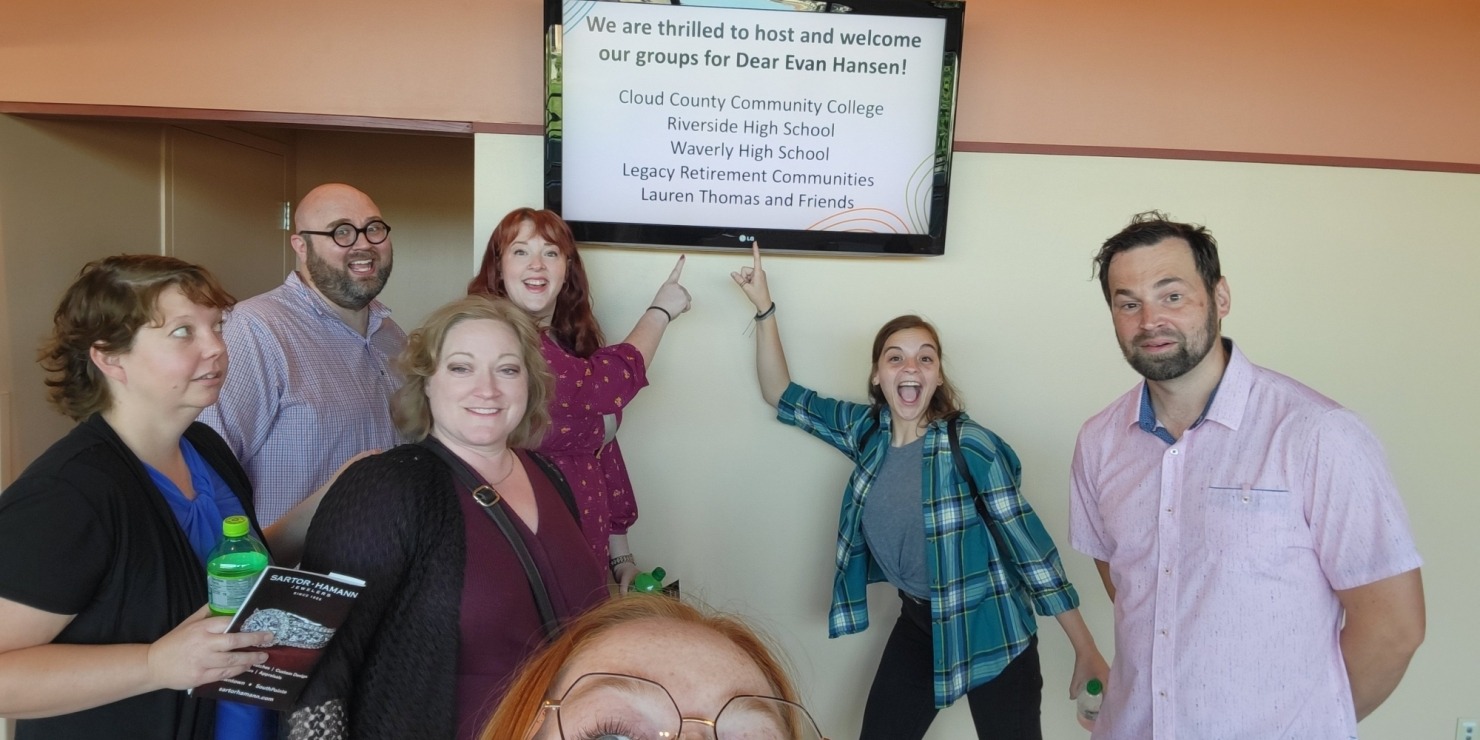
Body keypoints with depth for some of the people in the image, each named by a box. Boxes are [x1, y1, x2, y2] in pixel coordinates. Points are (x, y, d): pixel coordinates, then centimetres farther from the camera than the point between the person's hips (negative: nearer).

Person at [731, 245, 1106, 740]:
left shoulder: (973, 448, -21)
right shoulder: (867, 430, -6)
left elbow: (1029, 547, -16)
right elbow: (781, 396, 2)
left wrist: (1087, 650, -14)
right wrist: (764, 309, -7)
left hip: (990, 628, -4)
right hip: (918, 621, 5)